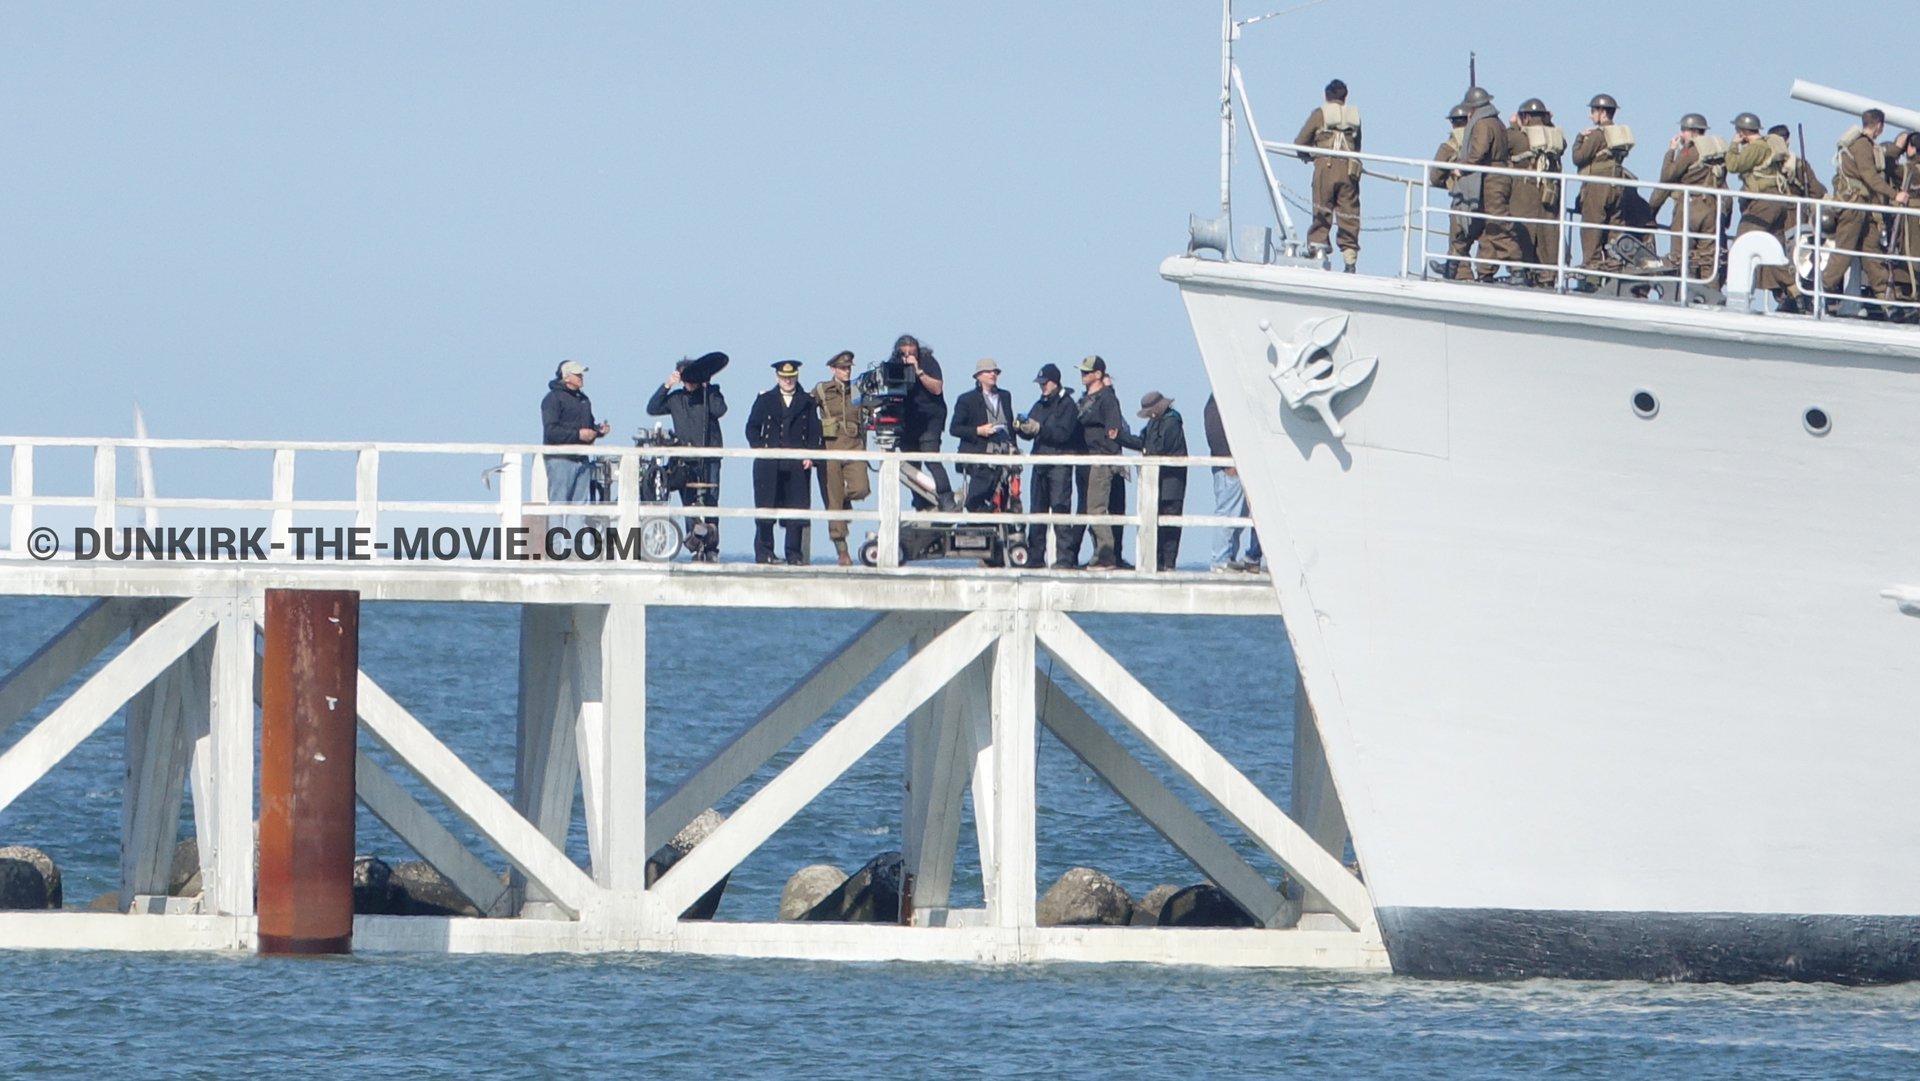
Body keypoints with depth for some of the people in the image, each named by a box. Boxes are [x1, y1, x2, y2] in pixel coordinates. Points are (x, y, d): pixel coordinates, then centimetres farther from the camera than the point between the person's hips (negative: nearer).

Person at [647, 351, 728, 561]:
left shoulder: (711, 393, 7)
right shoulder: (675, 398, 14)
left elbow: (719, 410, -11)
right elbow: (652, 409, 6)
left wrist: (707, 387, -7)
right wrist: (666, 386, -2)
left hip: (709, 458, -2)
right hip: (685, 460, 2)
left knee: (710, 503, -8)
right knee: (689, 505, -1)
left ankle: (711, 549, -4)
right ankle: (695, 549, 2)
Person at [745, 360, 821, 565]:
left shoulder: (807, 402, 12)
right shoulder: (765, 400, 11)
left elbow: (813, 432, 9)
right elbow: (752, 428, 11)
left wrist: (810, 455, -4)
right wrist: (759, 449, -3)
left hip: (796, 463, 0)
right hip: (768, 464, 0)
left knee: (797, 510, -3)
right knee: (765, 508, -2)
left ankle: (794, 554, 1)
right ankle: (764, 553, 2)